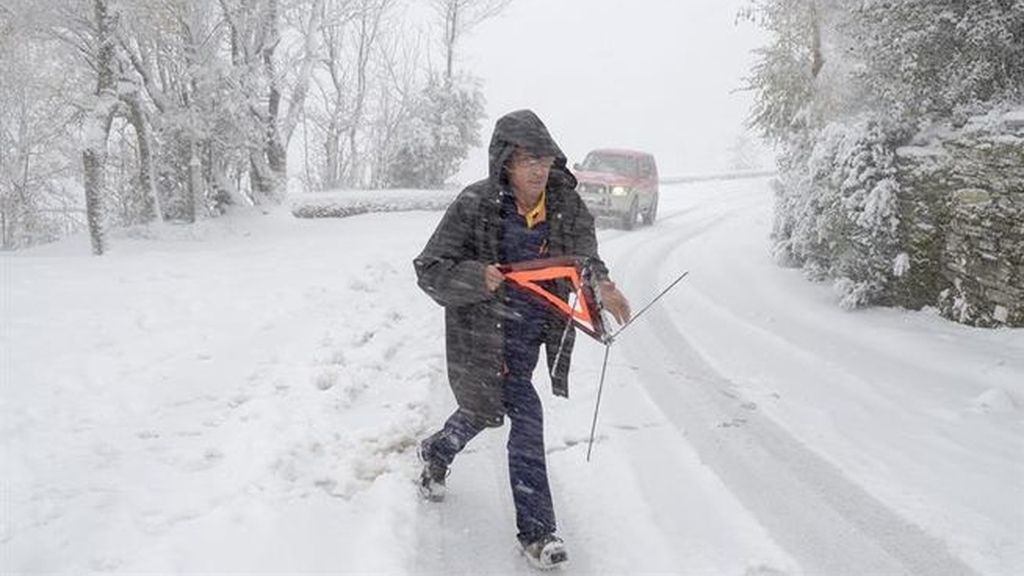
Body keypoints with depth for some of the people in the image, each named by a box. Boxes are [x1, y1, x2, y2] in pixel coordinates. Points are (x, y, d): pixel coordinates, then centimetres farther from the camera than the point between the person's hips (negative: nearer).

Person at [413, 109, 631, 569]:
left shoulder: (565, 204, -6)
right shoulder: (474, 206, -19)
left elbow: (583, 254, 1)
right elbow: (429, 271, -16)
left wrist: (602, 286, -21)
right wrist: (477, 277, -34)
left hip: (533, 332, 6)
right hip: (485, 334, -6)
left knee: (485, 408, 24)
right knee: (527, 415, -12)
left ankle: (436, 452, 56)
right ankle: (536, 532, 5)